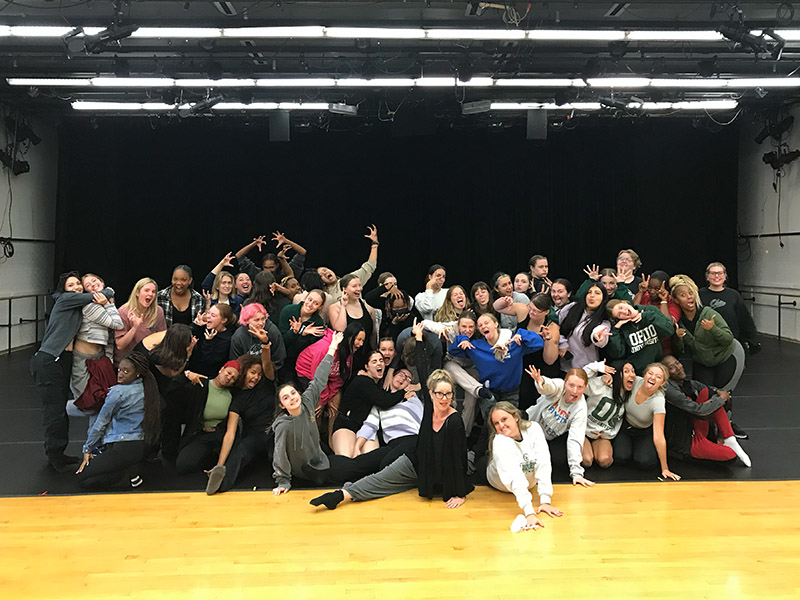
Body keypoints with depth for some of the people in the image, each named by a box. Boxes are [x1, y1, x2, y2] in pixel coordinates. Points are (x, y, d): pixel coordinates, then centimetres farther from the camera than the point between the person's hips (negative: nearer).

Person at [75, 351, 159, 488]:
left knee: (82, 477, 4)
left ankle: (129, 474, -8)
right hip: (142, 445, 8)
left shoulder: (118, 392, -14)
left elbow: (101, 422, -3)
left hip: (124, 447, -8)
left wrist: (87, 449, 8)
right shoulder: (147, 390, 4)